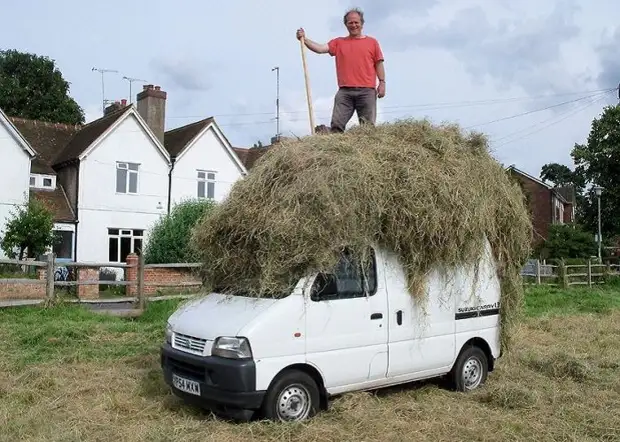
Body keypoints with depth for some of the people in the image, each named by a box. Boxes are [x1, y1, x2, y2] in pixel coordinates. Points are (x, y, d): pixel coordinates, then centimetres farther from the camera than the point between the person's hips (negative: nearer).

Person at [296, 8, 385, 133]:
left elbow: (379, 64, 11)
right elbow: (320, 48, 4)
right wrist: (304, 39, -9)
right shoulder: (338, 42, 16)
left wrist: (382, 83, 1)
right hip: (344, 91, 1)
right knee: (336, 124, -8)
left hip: (367, 91, -1)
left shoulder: (372, 42, 13)